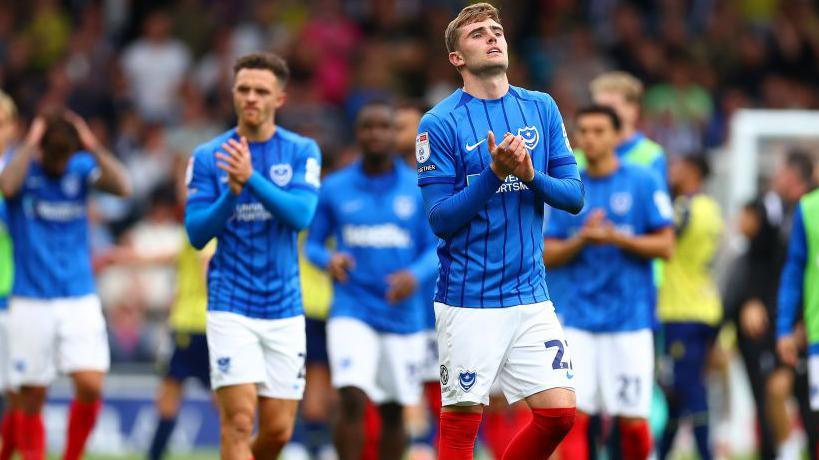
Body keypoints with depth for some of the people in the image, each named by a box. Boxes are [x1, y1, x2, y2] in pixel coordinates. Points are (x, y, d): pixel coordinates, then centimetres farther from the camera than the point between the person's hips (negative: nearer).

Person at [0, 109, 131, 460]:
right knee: (32, 399, 0)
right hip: (31, 301, -2)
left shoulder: (82, 167, 3)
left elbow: (122, 187, -15)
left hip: (80, 298, 2)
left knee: (90, 385, -11)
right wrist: (30, 145, -20)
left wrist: (94, 148, -22)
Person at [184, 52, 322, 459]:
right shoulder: (207, 157, 1)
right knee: (239, 421, -15)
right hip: (231, 305, -2)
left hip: (284, 308, 2)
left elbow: (301, 215, -14)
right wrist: (232, 193, -19)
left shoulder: (302, 151, 2)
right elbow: (197, 233, -3)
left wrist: (252, 178, -26)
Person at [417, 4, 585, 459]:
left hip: (530, 297, 4)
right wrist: (495, 172, -20)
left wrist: (530, 175, -14)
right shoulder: (439, 123, -5)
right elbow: (441, 220, -8)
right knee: (461, 421, -2)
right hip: (468, 300, -4)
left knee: (559, 414, -1)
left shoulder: (542, 109, 8)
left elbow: (574, 196, 5)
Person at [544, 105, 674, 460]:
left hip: (630, 318, -2)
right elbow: (547, 255, 7)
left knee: (633, 420, 1)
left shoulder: (643, 183, 0)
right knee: (573, 415, -8)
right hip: (576, 320, 2)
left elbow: (665, 245, -2)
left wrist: (617, 238, -15)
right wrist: (581, 239, -11)